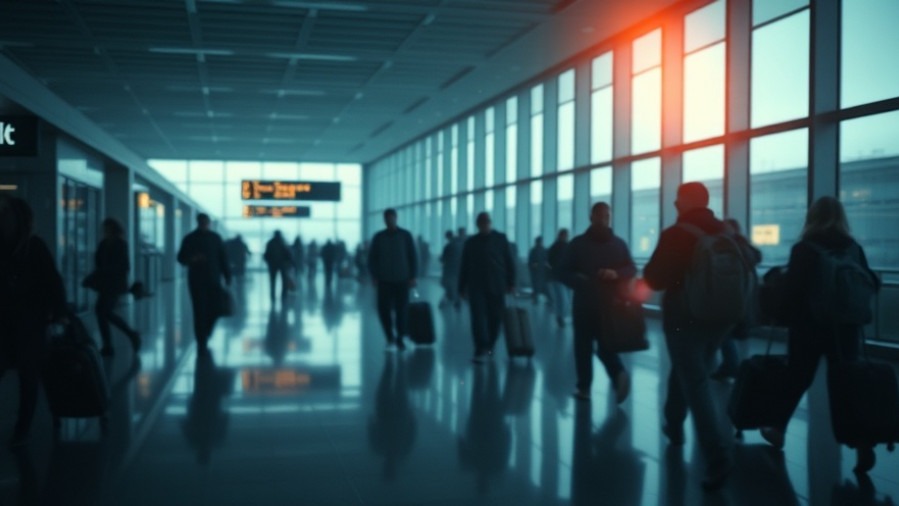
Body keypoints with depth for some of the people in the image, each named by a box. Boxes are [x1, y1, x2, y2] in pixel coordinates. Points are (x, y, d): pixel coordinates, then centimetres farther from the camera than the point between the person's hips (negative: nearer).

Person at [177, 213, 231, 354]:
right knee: (200, 312, -6)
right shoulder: (190, 239, 1)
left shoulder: (215, 238, 8)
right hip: (197, 281, -3)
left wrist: (227, 276, 5)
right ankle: (201, 343, 3)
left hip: (213, 280, 3)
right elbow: (181, 258, 2)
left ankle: (204, 337, 25)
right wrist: (191, 259, -19)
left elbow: (222, 258, 9)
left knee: (215, 310, 1)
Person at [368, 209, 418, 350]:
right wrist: (374, 276, -3)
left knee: (401, 310, -1)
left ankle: (400, 338, 14)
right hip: (384, 280, 1)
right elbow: (372, 258, 7)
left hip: (402, 280, -1)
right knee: (383, 309, -5)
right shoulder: (378, 237, 5)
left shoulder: (405, 235, 2)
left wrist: (413, 276, -4)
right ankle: (390, 337, 13)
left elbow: (413, 257, 2)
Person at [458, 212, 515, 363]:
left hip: (496, 286, 0)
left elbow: (509, 262, 4)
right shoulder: (471, 242, 8)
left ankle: (489, 347, 21)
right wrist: (462, 287, 7)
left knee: (494, 318, 5)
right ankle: (482, 349, -13)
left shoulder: (500, 239, 5)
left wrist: (511, 282, -2)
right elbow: (464, 266, 10)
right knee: (478, 318, -10)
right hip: (476, 286, 0)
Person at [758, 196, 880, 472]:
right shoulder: (853, 247, 2)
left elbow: (791, 288, -11)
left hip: (809, 327, -2)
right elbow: (872, 284, 6)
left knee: (797, 380, 12)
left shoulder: (804, 249, -8)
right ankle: (863, 444, -5)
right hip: (846, 327, 2)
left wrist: (788, 317, 2)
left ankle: (778, 430, 24)